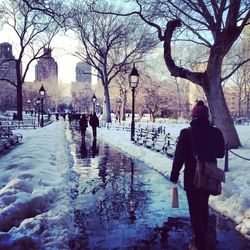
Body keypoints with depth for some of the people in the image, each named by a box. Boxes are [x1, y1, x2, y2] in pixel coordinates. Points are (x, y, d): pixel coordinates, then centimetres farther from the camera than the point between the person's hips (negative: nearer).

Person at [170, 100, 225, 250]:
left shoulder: (187, 133, -16)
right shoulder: (216, 132, -4)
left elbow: (179, 156, -13)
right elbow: (221, 153, 9)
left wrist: (174, 175, -3)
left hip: (193, 178, -5)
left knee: (195, 210, 5)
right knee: (204, 206, 22)